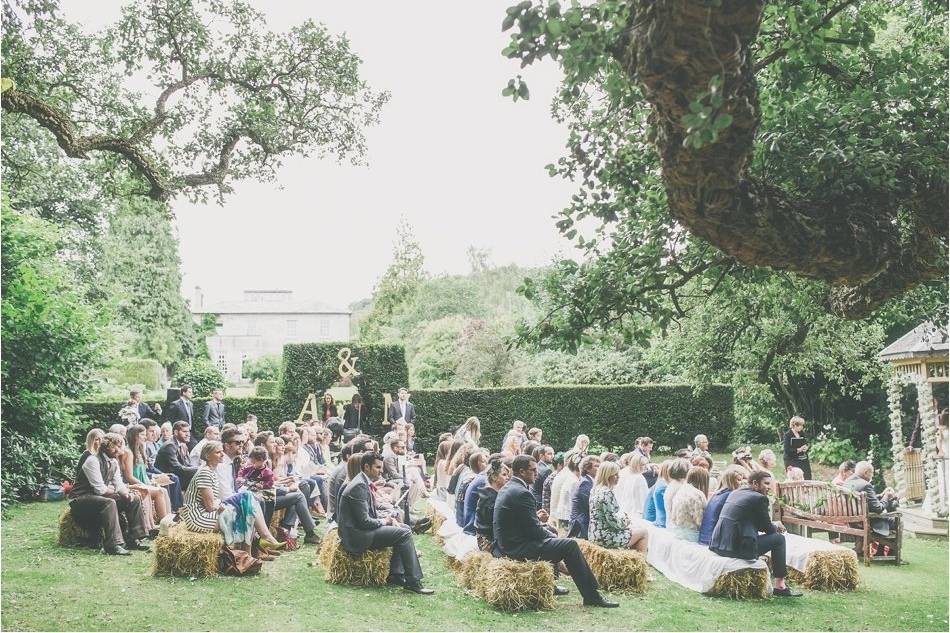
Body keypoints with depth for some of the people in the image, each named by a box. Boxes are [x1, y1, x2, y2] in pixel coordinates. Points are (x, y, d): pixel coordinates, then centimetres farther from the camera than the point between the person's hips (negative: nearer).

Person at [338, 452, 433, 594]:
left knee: (405, 528, 11)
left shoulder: (365, 483, 13)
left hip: (361, 530, 11)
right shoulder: (359, 486, -19)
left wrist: (387, 519, 3)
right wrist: (383, 522, -6)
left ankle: (396, 575, 4)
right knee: (404, 534, -16)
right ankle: (413, 581, -13)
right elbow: (364, 521, -23)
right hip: (356, 536, -11)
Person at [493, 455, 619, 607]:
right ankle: (591, 596, -3)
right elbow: (534, 530, -18)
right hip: (518, 549, -10)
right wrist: (549, 534, 0)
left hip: (505, 545, 10)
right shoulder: (521, 493, -20)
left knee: (550, 532, 31)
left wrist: (536, 517, 8)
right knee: (570, 545, -8)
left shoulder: (507, 488, 11)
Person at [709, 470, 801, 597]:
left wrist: (773, 526, 27)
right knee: (779, 538, 9)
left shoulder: (734, 493, 17)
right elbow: (767, 527, 2)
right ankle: (779, 586, 10)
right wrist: (776, 527, 24)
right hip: (737, 548, -8)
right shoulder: (760, 498, -7)